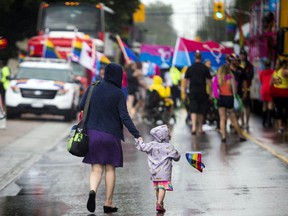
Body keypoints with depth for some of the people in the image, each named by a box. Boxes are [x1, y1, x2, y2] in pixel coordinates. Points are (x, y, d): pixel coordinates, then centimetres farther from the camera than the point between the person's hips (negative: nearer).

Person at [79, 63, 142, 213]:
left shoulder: (93, 88, 0)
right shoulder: (118, 94, -8)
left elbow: (81, 107, 4)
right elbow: (124, 117, -14)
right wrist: (137, 135, -13)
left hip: (92, 133, 2)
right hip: (111, 135, -2)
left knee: (97, 168, 6)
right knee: (110, 168, 11)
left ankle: (92, 191, -24)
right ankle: (108, 203, 12)